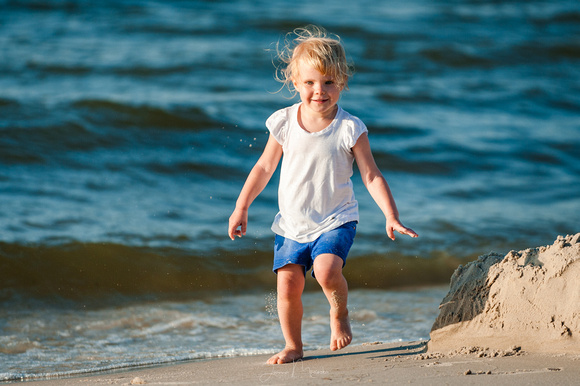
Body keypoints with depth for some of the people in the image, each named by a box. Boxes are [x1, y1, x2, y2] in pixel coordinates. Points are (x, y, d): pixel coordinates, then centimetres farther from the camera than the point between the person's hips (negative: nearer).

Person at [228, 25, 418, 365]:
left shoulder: (349, 129, -9)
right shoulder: (284, 123, -2)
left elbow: (371, 176, -5)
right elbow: (265, 167, 10)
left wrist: (391, 216, -13)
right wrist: (241, 207, 9)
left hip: (335, 221, -3)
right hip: (292, 224, 3)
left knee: (326, 270, -27)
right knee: (288, 286, -6)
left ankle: (340, 313, 5)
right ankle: (293, 346, 17)